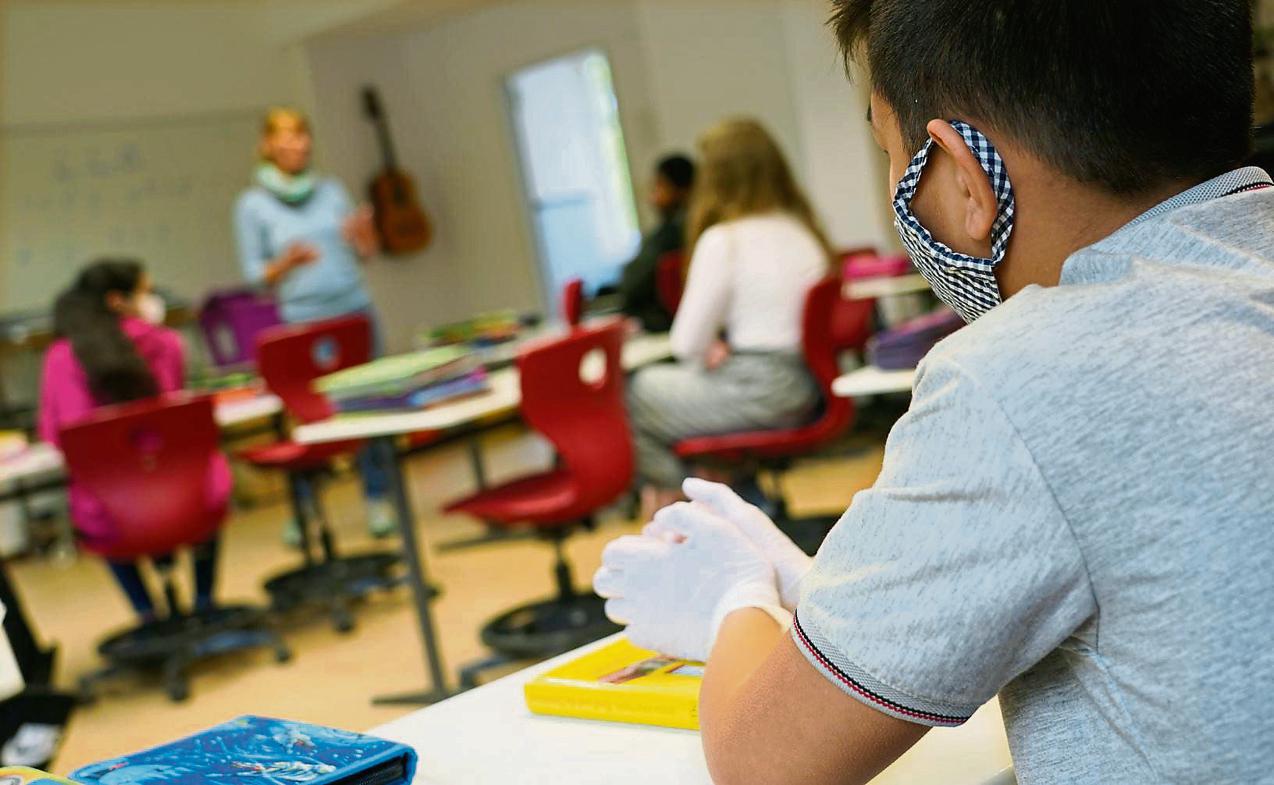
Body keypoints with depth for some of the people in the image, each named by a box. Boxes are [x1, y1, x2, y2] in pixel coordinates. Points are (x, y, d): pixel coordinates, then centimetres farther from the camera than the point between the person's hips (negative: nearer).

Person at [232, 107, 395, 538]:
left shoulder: (331, 189, 8)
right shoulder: (251, 205, 1)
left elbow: (365, 252, 13)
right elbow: (254, 274, 0)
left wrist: (363, 238, -10)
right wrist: (286, 264, -19)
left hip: (356, 311, 3)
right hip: (304, 322, -3)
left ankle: (379, 499, 15)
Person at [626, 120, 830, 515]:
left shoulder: (723, 240, -13)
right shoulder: (803, 229, 10)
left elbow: (687, 342, -11)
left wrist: (705, 357, 10)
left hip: (759, 393, -8)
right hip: (807, 387, 8)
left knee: (635, 395, 8)